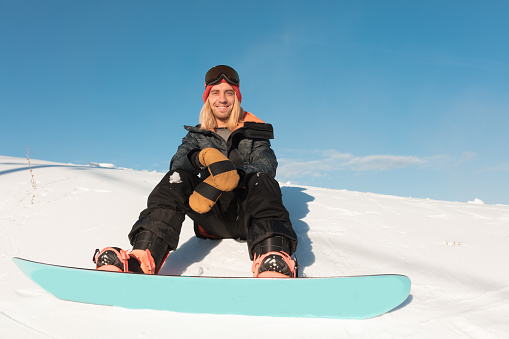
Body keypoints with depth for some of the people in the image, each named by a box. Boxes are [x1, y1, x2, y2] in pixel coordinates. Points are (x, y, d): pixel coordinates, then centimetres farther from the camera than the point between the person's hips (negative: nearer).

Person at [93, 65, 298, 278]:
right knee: (177, 179, -23)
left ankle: (273, 264, -57)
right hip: (211, 215, 1)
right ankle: (143, 258, -44)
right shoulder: (197, 135, 17)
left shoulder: (253, 132, 13)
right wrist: (203, 157, -28)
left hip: (247, 213, -1)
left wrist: (231, 176, -29)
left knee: (262, 181, -31)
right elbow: (177, 161, -3)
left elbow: (267, 164, -7)